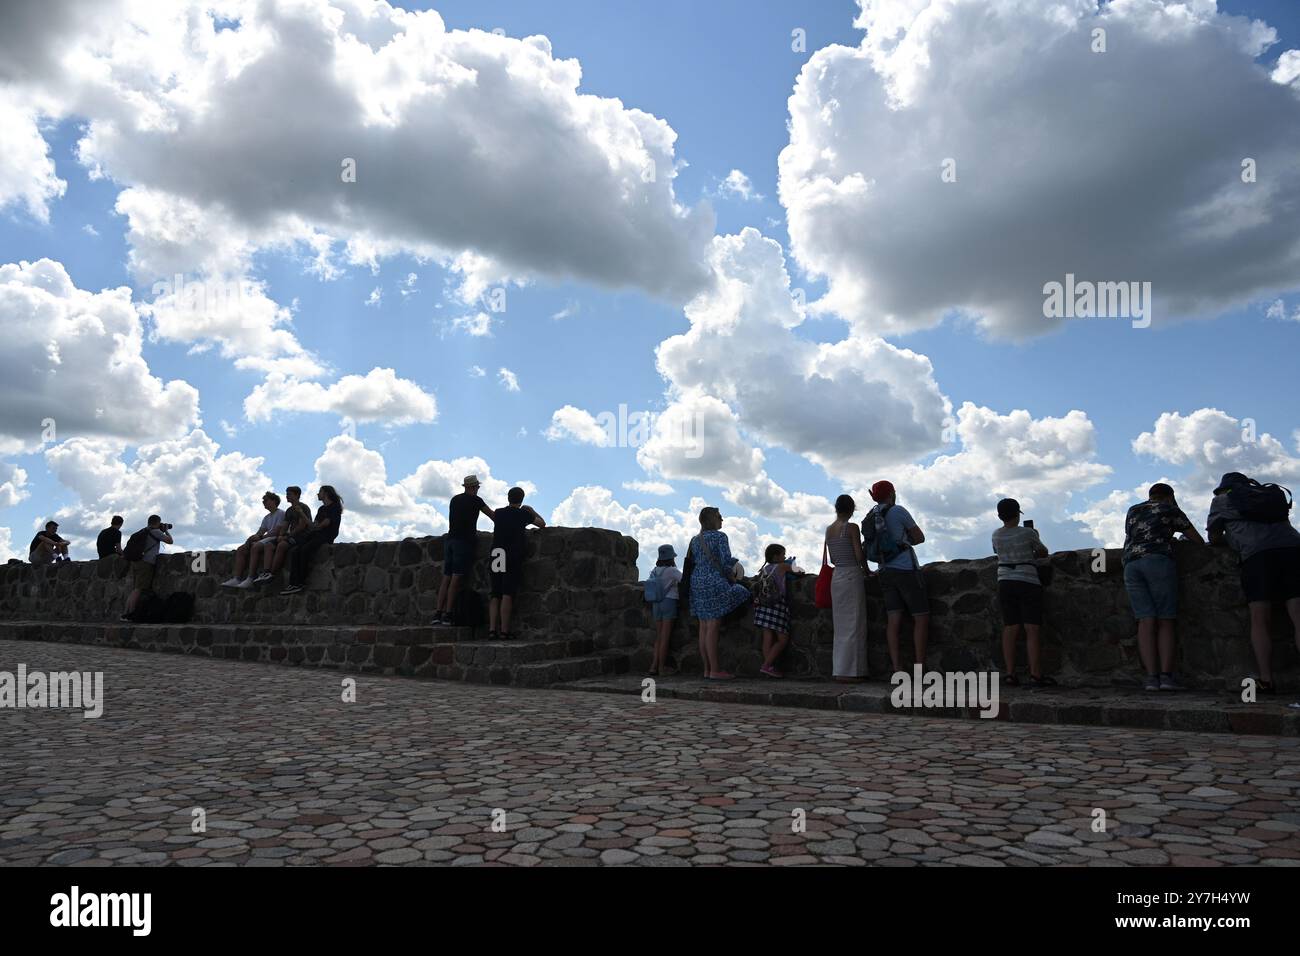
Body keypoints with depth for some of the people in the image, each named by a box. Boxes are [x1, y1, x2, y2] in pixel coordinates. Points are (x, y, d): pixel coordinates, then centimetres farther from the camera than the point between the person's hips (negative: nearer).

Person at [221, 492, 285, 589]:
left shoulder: (281, 513, 0)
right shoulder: (267, 517, 26)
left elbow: (276, 531, -13)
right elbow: (259, 532, 16)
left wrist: (260, 537, -15)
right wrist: (251, 538, -6)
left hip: (275, 539, -9)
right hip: (265, 540, 9)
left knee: (255, 547, -34)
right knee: (240, 550, -6)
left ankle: (250, 580, -38)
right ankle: (237, 579, -18)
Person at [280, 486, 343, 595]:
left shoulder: (334, 507, 3)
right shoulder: (321, 508, 27)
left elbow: (325, 523, -8)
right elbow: (314, 525, 17)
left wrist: (315, 527, 5)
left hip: (326, 537, -8)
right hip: (315, 535, 8)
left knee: (305, 549, -31)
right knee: (294, 550, -17)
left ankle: (300, 582, -25)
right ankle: (293, 583, -28)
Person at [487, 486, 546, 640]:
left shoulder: (498, 513, 12)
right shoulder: (523, 514, 2)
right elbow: (542, 524, 13)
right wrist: (531, 510, 27)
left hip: (496, 556, 4)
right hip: (513, 557, -4)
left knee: (495, 595, 5)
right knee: (507, 595, -8)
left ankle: (492, 629, -3)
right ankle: (504, 631, -12)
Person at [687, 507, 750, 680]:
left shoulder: (695, 539, 15)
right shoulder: (720, 536, -6)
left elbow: (691, 563, 15)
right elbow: (726, 562, -12)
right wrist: (732, 578, 3)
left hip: (697, 582, 7)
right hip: (715, 582, -7)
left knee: (704, 628, 7)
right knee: (713, 627, -8)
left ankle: (707, 669, 10)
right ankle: (715, 670, -7)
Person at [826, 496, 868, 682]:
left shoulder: (829, 529, 10)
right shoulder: (852, 527, -9)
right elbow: (859, 556, -11)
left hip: (836, 576, 7)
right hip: (852, 575, -7)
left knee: (841, 625, 12)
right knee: (853, 624, -3)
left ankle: (840, 669, 13)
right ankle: (846, 671, -4)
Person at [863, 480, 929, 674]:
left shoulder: (870, 518, 12)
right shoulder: (898, 511, -7)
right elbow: (920, 538, 1)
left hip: (886, 572, 6)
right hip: (906, 570, -6)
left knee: (893, 620, 2)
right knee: (921, 618, 0)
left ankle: (897, 669, -2)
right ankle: (920, 667, -4)